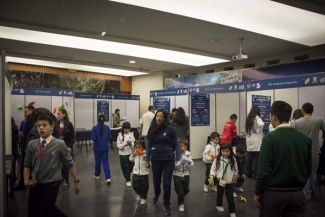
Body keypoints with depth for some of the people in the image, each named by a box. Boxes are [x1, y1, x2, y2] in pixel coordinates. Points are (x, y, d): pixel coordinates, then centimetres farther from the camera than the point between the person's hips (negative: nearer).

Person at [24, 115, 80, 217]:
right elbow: (27, 165, 4)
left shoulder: (59, 144, -13)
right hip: (35, 184, 5)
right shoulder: (32, 144, -3)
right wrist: (26, 181, -10)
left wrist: (76, 181, -3)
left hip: (51, 184, -4)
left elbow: (69, 164, -6)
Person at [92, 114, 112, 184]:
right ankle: (108, 178, -8)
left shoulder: (95, 128, -11)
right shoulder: (107, 127, -4)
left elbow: (93, 138, -13)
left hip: (97, 148, -1)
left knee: (97, 161, 16)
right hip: (105, 148, 1)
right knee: (105, 162, 3)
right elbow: (109, 137, 1)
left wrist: (97, 139, 7)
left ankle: (97, 175, 34)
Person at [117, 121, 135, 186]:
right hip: (123, 154, -2)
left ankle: (128, 176, 41)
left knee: (131, 166, 11)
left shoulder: (131, 134, 1)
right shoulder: (120, 135, -5)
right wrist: (124, 145, -24)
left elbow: (134, 143, 2)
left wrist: (131, 144, -20)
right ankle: (128, 180, 20)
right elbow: (118, 145, -7)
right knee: (125, 168, 4)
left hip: (130, 153, 2)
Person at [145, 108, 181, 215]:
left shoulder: (169, 129, -8)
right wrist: (147, 160, 8)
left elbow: (176, 144, -2)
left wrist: (178, 159, -5)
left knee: (166, 183, 1)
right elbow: (149, 145, 8)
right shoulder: (152, 129, 1)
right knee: (156, 181, 17)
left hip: (168, 160, -3)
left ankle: (167, 205, 21)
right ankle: (157, 194, 51)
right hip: (155, 160, 3)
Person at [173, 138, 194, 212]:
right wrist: (180, 162, -34)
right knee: (180, 191, 1)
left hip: (186, 175, 4)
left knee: (186, 190, 18)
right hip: (177, 175, -4)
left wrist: (189, 163, -26)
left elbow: (192, 164, -4)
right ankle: (181, 204, 23)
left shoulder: (188, 154, -4)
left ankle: (181, 198, 50)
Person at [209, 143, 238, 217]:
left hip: (230, 182, 0)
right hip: (220, 180, 0)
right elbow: (213, 168, -8)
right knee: (219, 194, 19)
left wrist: (235, 176, 12)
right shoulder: (218, 159, -12)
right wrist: (212, 176, -18)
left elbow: (236, 169, 7)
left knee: (230, 197, 6)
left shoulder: (232, 159, -7)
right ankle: (219, 205, 44)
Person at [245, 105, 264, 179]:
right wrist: (258, 131, -14)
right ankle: (256, 175, 5)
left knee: (249, 159, 10)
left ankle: (249, 174, 17)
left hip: (249, 141, 6)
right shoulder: (257, 118, -9)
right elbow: (261, 124, -28)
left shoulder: (248, 118, 11)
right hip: (257, 142, -6)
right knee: (257, 159, 1)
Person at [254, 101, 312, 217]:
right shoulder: (305, 139, 0)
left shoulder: (270, 138, -15)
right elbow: (308, 168, 5)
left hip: (274, 193, -4)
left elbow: (264, 169, -16)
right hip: (297, 194, 4)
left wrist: (257, 192, -5)